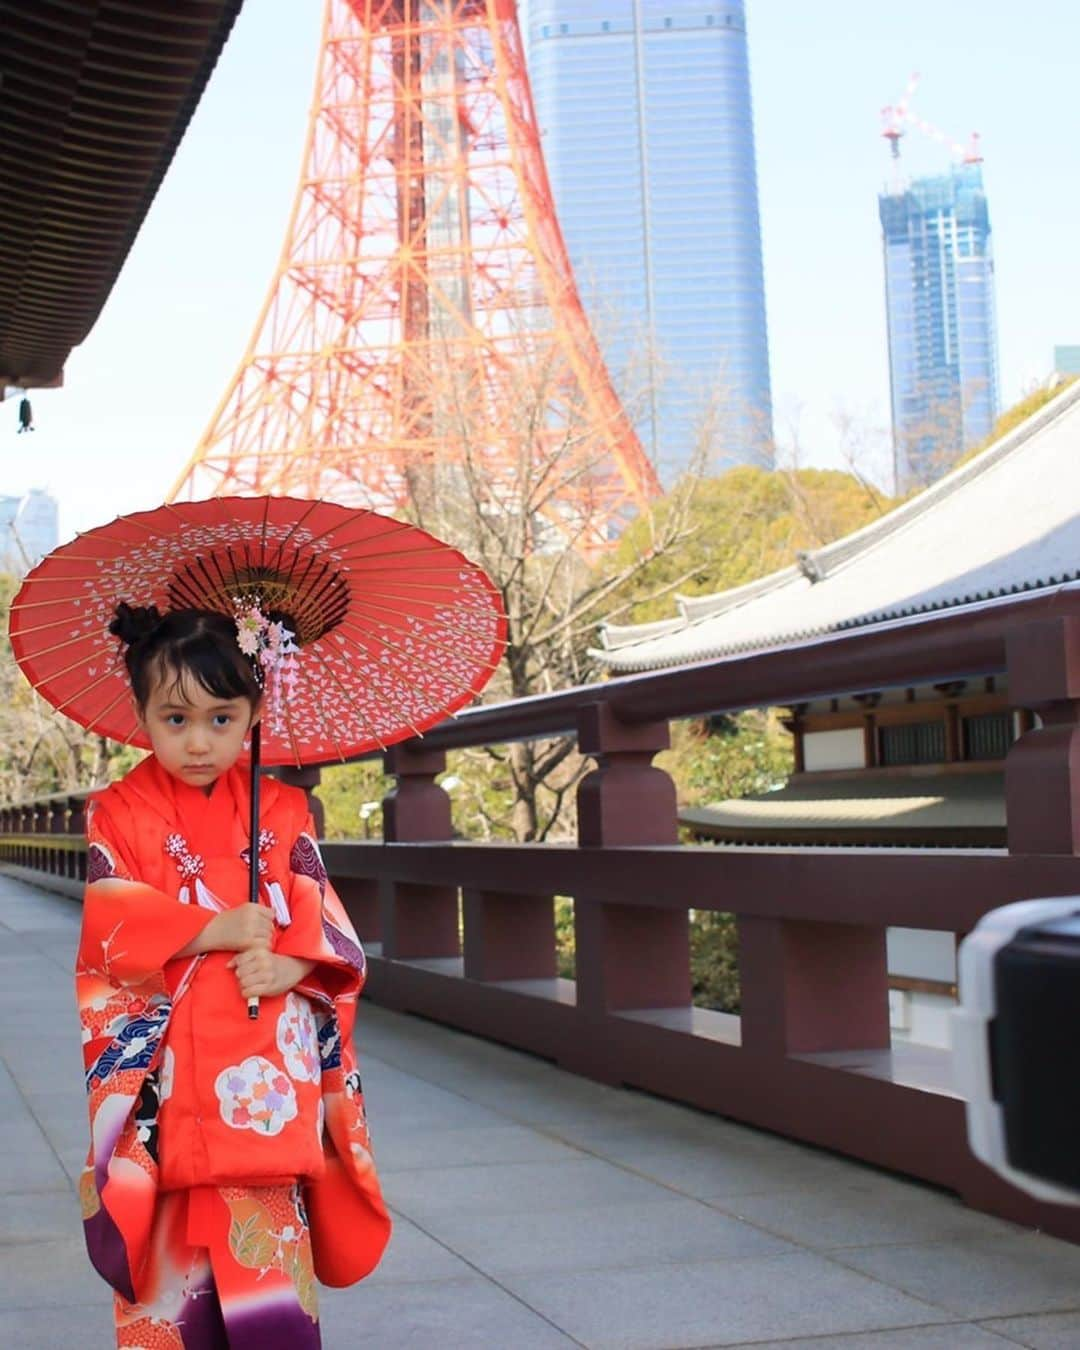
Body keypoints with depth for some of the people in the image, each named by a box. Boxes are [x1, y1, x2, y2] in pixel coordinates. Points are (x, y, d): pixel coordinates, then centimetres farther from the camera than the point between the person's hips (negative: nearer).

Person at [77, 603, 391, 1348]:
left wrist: (286, 965, -14)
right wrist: (218, 931, -14)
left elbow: (325, 921, 6)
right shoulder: (120, 814, 2)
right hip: (164, 1071, -1)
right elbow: (109, 924, -8)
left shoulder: (283, 812, 9)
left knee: (263, 1250, -2)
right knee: (175, 1252, 1)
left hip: (267, 1071, 1)